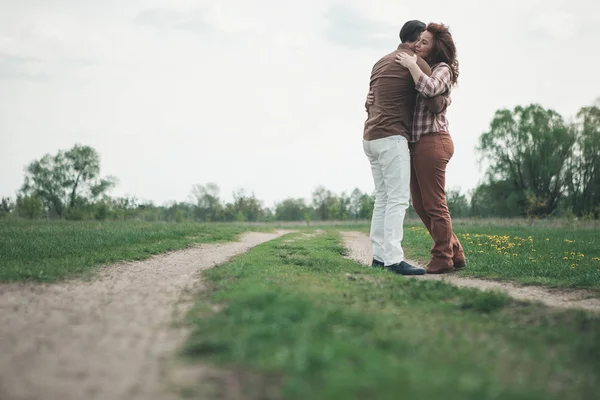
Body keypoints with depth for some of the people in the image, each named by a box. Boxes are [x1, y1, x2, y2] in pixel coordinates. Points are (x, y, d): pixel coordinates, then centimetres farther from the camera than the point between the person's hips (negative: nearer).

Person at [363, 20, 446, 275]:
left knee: (383, 198, 9)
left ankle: (380, 256, 6)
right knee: (398, 199, -13)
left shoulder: (381, 63, 21)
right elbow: (437, 105, -10)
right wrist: (443, 98, 12)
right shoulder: (417, 62, -6)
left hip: (371, 138, 9)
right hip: (392, 139, -9)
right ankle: (394, 260, -20)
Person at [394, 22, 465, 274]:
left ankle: (442, 259, 5)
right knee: (420, 205, 10)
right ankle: (455, 254, 18)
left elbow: (429, 89, -27)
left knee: (434, 205, -4)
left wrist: (412, 64, -15)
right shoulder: (421, 71, 21)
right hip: (416, 143, 9)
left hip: (432, 142, -9)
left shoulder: (442, 69, -5)